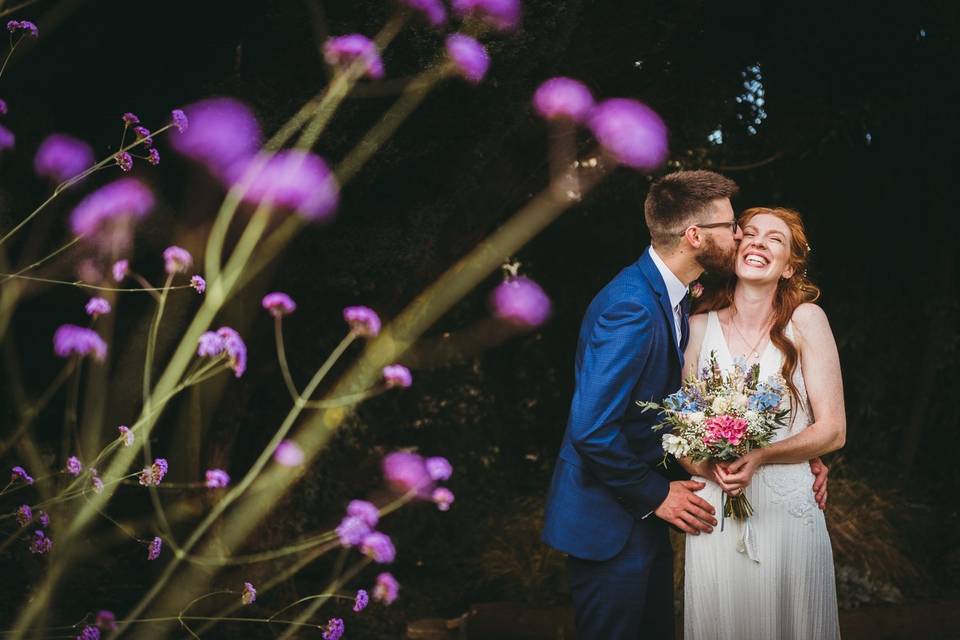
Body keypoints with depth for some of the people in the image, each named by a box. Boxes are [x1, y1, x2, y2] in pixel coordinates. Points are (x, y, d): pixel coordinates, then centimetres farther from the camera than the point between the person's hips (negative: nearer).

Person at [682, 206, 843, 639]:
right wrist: (704, 464, -13)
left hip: (785, 506, -1)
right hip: (713, 508, 2)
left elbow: (832, 430, -4)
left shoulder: (805, 320, -4)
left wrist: (760, 457, -18)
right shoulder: (700, 326, 2)